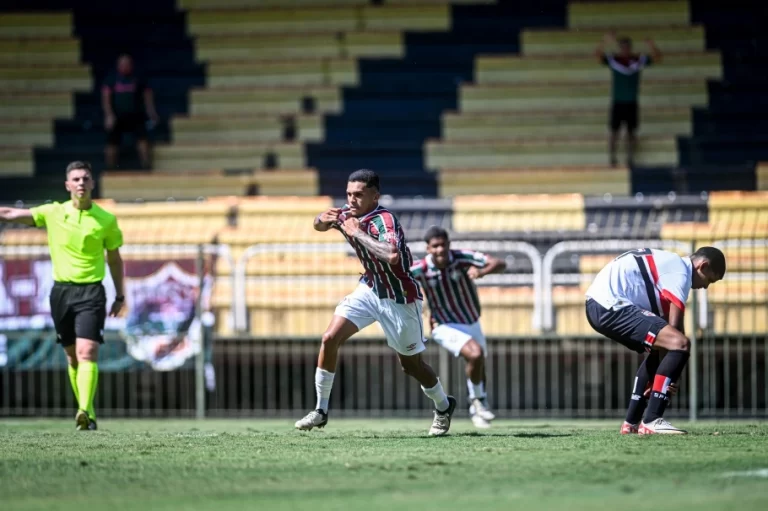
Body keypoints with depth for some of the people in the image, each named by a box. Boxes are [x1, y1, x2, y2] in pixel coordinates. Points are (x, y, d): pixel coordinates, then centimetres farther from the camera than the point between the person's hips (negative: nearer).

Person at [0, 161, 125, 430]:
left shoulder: (106, 220, 1)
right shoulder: (53, 213, 2)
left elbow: (114, 259, 12)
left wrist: (120, 295, 14)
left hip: (91, 290, -3)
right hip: (62, 290, 3)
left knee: (87, 353, -18)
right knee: (73, 357, 10)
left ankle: (85, 412, -29)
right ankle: (87, 411, 21)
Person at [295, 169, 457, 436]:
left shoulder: (384, 220, -28)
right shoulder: (348, 214, -6)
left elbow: (392, 256, -47)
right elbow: (319, 225, 14)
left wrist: (357, 232, -39)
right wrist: (323, 219, -11)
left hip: (398, 298, -6)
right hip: (370, 289, 6)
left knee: (411, 364, 7)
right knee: (330, 338, -11)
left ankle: (444, 406, 36)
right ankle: (320, 410, 0)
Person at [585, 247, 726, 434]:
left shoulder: (670, 263, 25)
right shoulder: (680, 273, -6)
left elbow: (663, 326, 22)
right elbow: (674, 326, -10)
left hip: (597, 306, 11)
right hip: (611, 306, -11)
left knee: (659, 349, 27)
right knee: (681, 344, -17)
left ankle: (632, 422, 27)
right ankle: (651, 420, -18)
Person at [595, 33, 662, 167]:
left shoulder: (639, 59, -3)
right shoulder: (612, 59, -7)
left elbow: (657, 58, -11)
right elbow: (598, 54, -24)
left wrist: (652, 45, -33)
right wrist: (605, 42, -45)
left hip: (632, 103, 2)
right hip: (617, 102, -2)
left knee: (631, 132, 8)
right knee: (614, 132, 1)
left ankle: (630, 159, 16)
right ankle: (612, 159, 8)